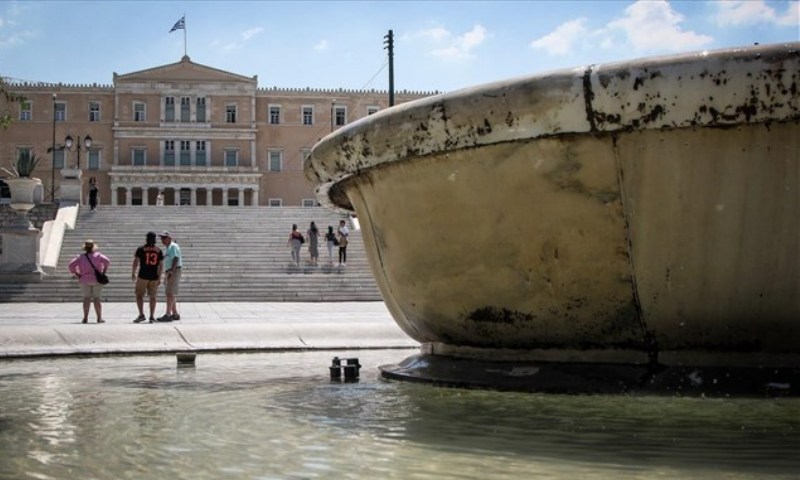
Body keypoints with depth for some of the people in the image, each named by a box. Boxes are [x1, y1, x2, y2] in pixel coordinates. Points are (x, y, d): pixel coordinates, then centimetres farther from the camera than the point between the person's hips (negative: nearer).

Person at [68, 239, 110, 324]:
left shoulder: (81, 257, 0)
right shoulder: (98, 255, -3)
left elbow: (71, 265, -8)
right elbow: (107, 261, -16)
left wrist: (76, 274, -1)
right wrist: (104, 272, -9)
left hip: (85, 280, 1)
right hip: (97, 280, -1)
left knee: (86, 298, 4)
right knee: (97, 298, 3)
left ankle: (85, 318, -2)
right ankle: (99, 318, 2)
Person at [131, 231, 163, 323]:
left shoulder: (141, 249, -3)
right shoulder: (158, 251, 6)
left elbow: (135, 262, -5)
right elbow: (161, 265, 6)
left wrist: (133, 273, 5)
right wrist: (159, 277, 14)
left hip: (143, 276, -3)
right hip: (154, 277, 3)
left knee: (139, 295, 5)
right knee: (152, 296, 10)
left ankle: (141, 315, -8)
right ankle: (152, 316, 7)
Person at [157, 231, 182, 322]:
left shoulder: (173, 246, -9)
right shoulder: (167, 248, 20)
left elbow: (175, 259, -20)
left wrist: (171, 271, -26)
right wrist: (166, 275, 21)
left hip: (174, 271, -10)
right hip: (169, 273, 10)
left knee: (170, 293, -13)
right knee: (171, 294, 11)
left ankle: (168, 315, -17)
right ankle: (175, 314, 15)